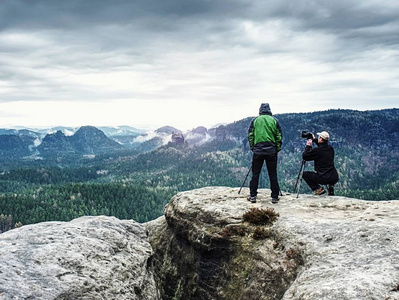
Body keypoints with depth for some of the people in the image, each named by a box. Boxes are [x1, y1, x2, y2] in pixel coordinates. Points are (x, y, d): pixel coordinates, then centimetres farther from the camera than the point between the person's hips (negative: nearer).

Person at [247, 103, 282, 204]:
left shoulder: (255, 120, 4)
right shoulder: (274, 120, 4)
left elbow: (250, 135, 4)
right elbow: (279, 136, 3)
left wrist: (252, 147, 13)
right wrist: (277, 149, 11)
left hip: (258, 151, 0)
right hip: (271, 151, 0)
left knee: (255, 174, 7)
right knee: (273, 175, 5)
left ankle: (253, 196, 9)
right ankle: (275, 197, 9)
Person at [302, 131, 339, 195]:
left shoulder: (317, 150, -13)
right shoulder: (330, 148, 8)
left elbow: (304, 156, -2)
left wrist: (308, 146, 8)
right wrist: (314, 140, 32)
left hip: (323, 179, -6)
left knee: (304, 174, 11)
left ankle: (318, 188, 0)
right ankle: (330, 186, 14)